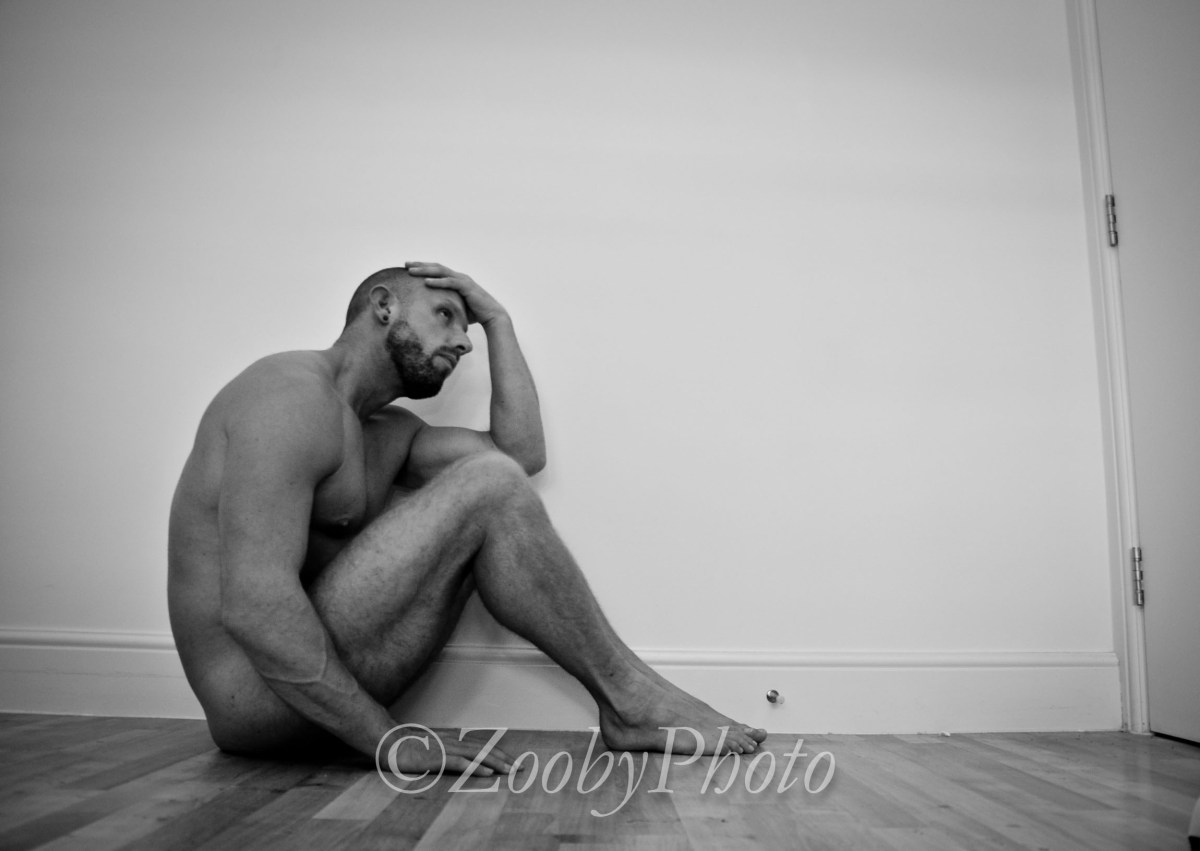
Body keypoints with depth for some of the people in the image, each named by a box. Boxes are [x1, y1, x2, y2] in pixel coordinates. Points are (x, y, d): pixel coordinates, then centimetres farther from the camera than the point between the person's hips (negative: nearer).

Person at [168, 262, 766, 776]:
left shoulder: (385, 432, 16)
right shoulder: (295, 393, -15)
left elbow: (522, 452, 4)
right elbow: (254, 604, -25)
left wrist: (497, 320, 8)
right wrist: (389, 741, -23)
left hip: (311, 675, 10)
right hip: (257, 696, -10)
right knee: (486, 487, -19)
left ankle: (622, 703, -2)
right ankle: (628, 697, -7)